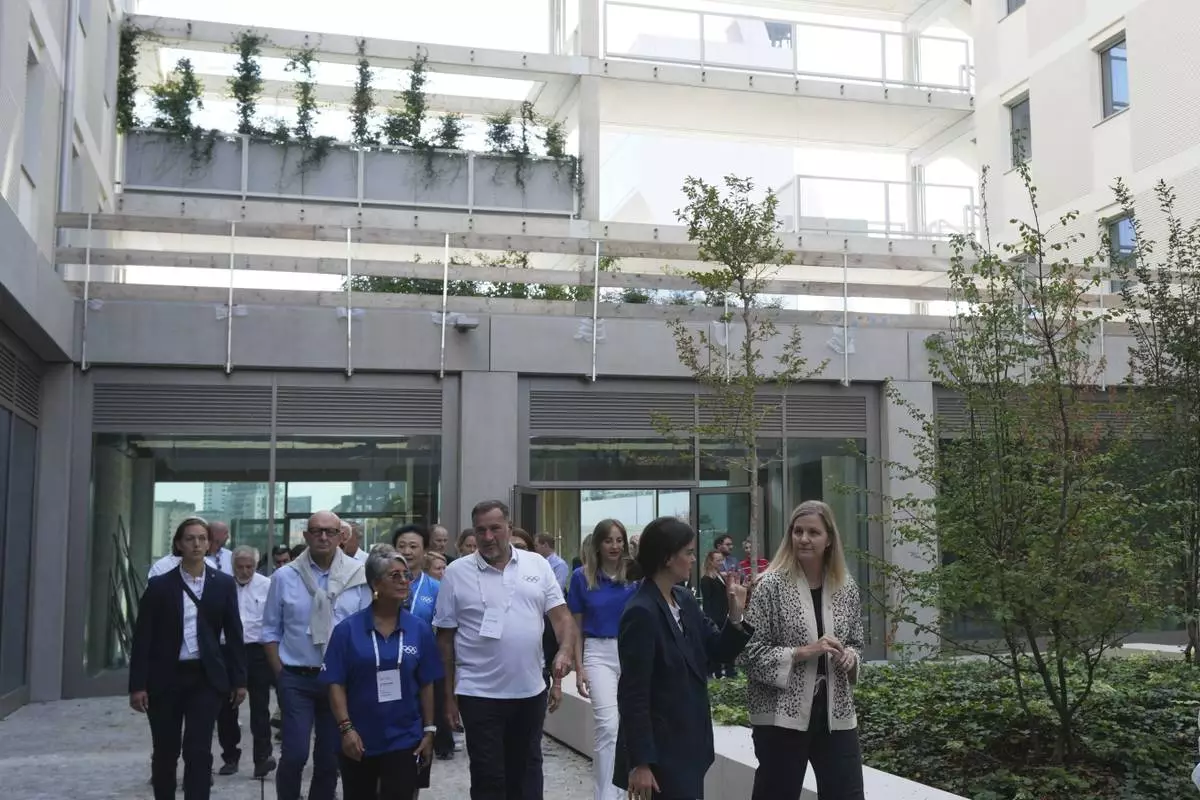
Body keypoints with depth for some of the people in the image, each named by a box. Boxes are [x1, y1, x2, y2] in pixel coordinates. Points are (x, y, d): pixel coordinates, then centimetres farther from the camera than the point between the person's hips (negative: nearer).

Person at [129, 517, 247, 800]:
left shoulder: (223, 584, 2)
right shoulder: (160, 585, -1)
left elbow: (234, 634, 5)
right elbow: (143, 637, -2)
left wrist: (239, 679, 3)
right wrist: (137, 685, -6)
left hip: (207, 678, 0)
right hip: (166, 678, 0)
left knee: (199, 751, -6)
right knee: (165, 752, 11)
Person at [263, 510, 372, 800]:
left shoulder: (357, 576, -2)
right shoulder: (285, 577, -2)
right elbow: (271, 630, 4)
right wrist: (279, 673, -2)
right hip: (296, 679, -1)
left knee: (331, 757, 9)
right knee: (294, 754, -6)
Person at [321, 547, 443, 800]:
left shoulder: (420, 629, -1)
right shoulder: (347, 629, -6)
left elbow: (426, 685, 3)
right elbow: (336, 684, -6)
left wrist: (429, 730, 2)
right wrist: (346, 728, -14)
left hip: (405, 740, 0)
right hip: (359, 741, 0)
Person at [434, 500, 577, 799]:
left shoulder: (537, 565, 2)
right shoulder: (457, 572, -4)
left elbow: (560, 614, 2)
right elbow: (445, 637, 0)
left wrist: (565, 650, -18)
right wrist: (449, 694, 0)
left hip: (531, 691, 3)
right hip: (480, 694, -3)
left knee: (522, 773, 16)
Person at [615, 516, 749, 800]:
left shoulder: (685, 600, 6)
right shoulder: (641, 613, -19)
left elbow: (719, 652, 11)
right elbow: (633, 695, -20)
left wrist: (735, 615, -7)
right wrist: (640, 762, -19)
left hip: (686, 745, 9)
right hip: (660, 751, -8)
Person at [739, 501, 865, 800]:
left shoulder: (847, 587, 5)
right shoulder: (771, 585, -8)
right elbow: (751, 653, -11)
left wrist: (850, 656, -4)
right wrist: (804, 652, -19)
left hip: (837, 714, 4)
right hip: (782, 715, -4)